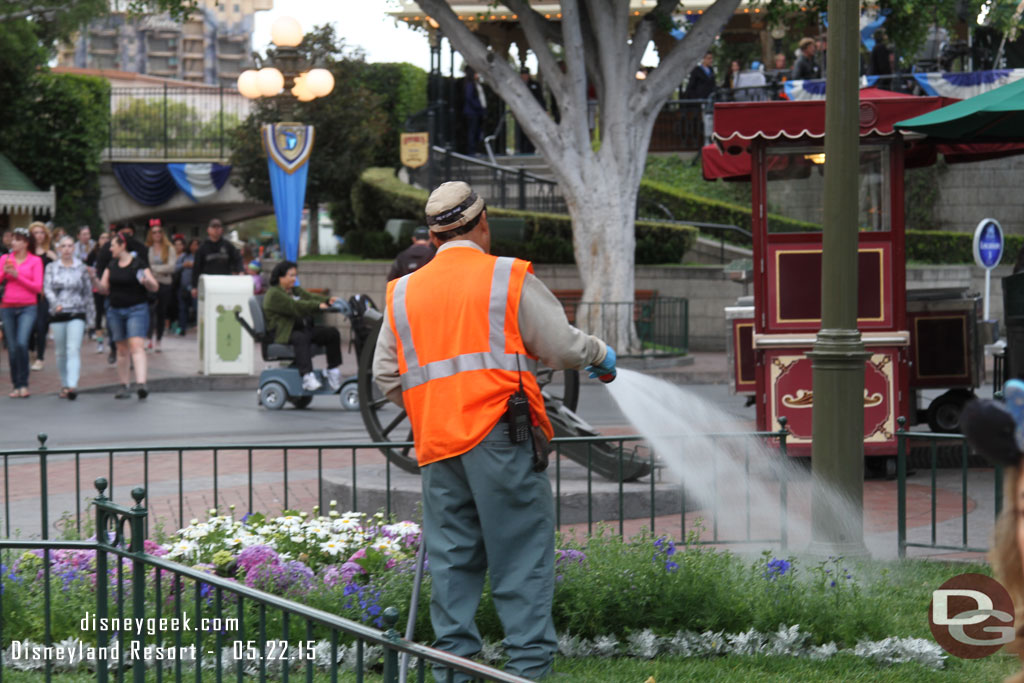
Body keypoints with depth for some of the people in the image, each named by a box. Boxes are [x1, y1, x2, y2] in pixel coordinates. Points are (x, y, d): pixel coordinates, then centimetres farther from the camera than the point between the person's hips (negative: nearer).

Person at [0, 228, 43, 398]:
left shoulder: (35, 261, 2)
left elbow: (37, 287, -5)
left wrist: (17, 275, -11)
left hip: (27, 308, -3)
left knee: (21, 343, -19)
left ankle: (24, 384, -8)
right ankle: (16, 386, 13)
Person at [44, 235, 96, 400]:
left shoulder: (82, 268, 6)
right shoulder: (51, 268, 7)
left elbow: (88, 293, 9)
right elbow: (47, 289, -4)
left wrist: (91, 317, 8)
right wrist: (55, 303, -24)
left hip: (77, 314, -2)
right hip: (57, 314, 2)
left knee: (74, 349, -16)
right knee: (61, 352, 8)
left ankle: (73, 385, -25)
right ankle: (64, 385, 21)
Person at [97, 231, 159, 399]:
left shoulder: (138, 264, -6)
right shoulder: (112, 265, 10)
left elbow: (155, 287, -6)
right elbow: (105, 289, 13)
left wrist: (147, 281, -27)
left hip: (136, 309, -6)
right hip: (115, 311, 6)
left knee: (136, 346, -18)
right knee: (122, 349, 8)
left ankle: (141, 383, -27)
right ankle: (124, 385, 15)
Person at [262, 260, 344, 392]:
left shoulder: (296, 291, 23)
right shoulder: (274, 294, -7)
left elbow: (311, 297, 6)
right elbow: (294, 306, -20)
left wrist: (328, 301, -15)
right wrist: (317, 306, -29)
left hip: (304, 328, 8)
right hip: (284, 334, -8)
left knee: (332, 333, -9)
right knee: (301, 338, -39)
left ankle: (333, 371, -10)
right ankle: (307, 376, -50)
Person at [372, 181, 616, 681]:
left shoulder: (403, 292, 15)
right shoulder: (507, 278, 1)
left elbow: (386, 375, 18)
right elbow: (560, 347, 2)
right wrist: (600, 354, 21)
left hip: (436, 443, 5)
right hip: (498, 434, -4)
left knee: (452, 560, 9)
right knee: (521, 555, -2)